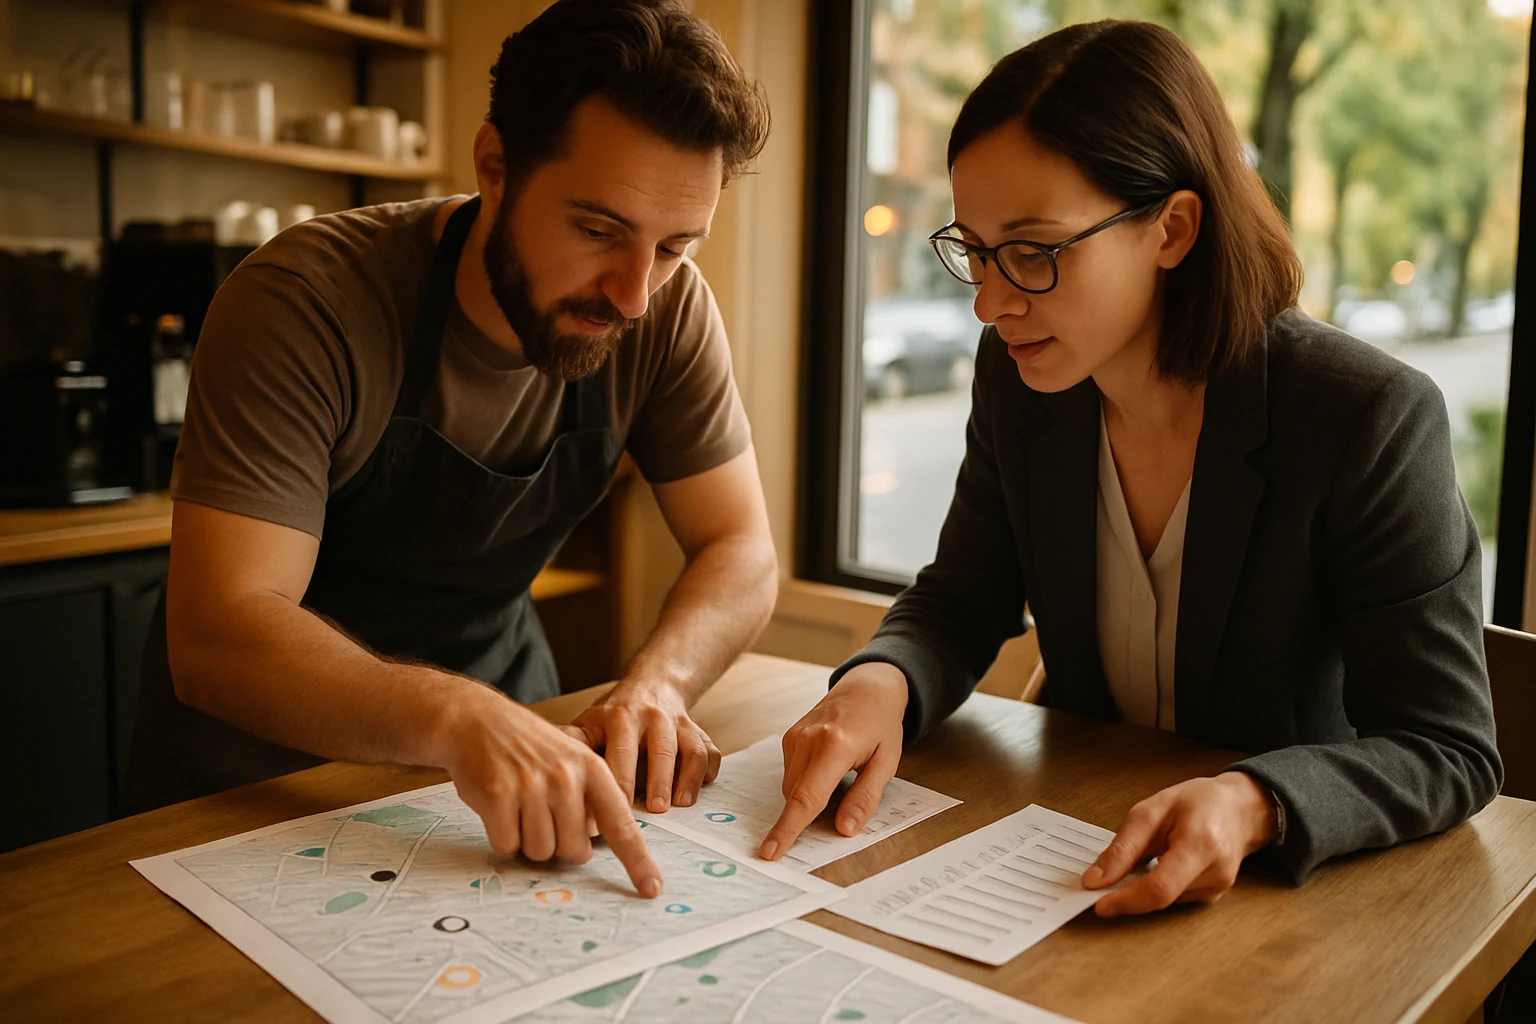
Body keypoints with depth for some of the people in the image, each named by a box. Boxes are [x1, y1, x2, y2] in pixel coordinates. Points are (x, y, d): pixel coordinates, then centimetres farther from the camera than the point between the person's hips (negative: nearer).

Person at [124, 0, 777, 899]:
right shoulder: (307, 302, -24)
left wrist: (656, 683, -29)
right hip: (274, 748, -2)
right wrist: (453, 718, -47)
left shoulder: (667, 308, -13)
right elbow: (215, 635, -30)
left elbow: (742, 552, -9)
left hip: (495, 694, 3)